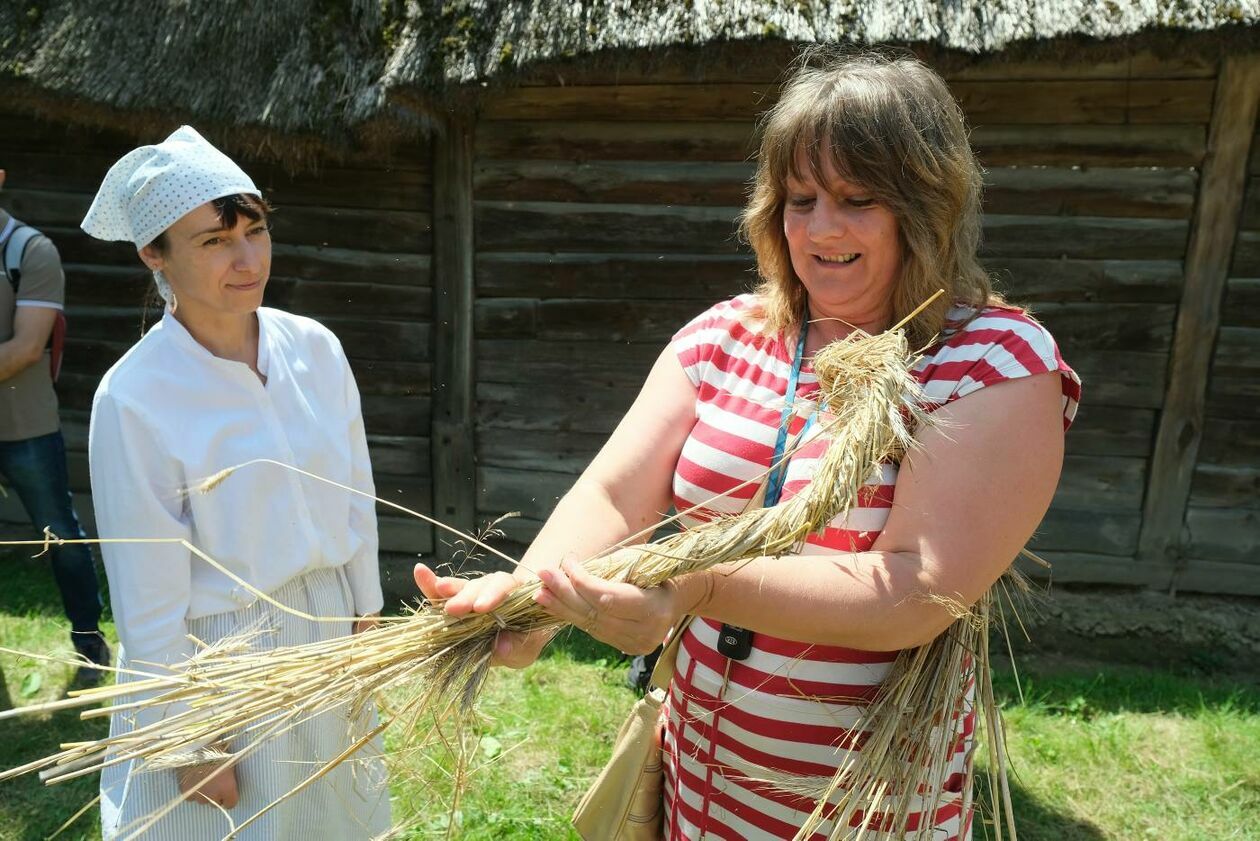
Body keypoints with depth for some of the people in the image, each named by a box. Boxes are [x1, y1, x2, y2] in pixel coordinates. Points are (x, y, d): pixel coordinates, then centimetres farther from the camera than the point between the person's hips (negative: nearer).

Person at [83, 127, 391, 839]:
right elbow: (148, 599, -15)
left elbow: (355, 500, 1)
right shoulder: (132, 399, -21)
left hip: (326, 639, 4)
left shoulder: (315, 348, -9)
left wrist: (365, 623, 7)